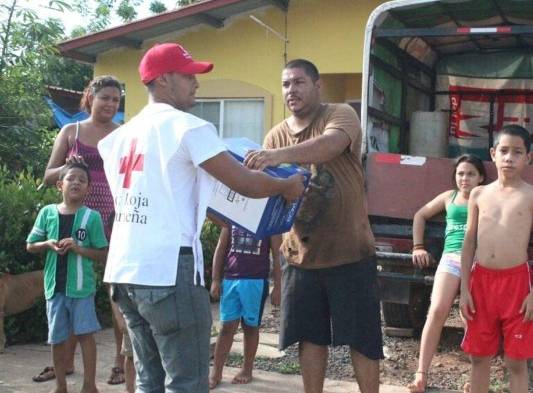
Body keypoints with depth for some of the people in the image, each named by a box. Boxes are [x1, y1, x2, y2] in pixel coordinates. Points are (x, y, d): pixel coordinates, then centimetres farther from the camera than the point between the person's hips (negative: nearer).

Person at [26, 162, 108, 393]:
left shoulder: (92, 216, -5)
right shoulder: (47, 212, 1)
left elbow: (103, 255, -3)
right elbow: (30, 246, 10)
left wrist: (79, 248, -17)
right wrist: (48, 244, -9)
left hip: (82, 286, -2)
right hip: (55, 285, 3)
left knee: (85, 334, 0)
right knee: (57, 338, 11)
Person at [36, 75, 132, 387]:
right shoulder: (70, 132, 7)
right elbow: (48, 177, 8)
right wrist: (68, 168, -11)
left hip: (115, 217, -1)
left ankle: (122, 361, 9)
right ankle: (66, 361, 19)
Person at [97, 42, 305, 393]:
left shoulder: (122, 134, 15)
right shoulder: (189, 127, -8)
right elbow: (247, 184, -8)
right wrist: (288, 186, 11)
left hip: (125, 269, 8)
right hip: (168, 271, -8)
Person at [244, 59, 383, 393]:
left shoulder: (341, 115, -8)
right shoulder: (276, 136, 8)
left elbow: (330, 144, -31)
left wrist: (279, 156, -47)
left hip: (349, 251, -4)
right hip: (301, 254, 4)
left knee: (362, 337, 5)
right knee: (311, 337, 12)